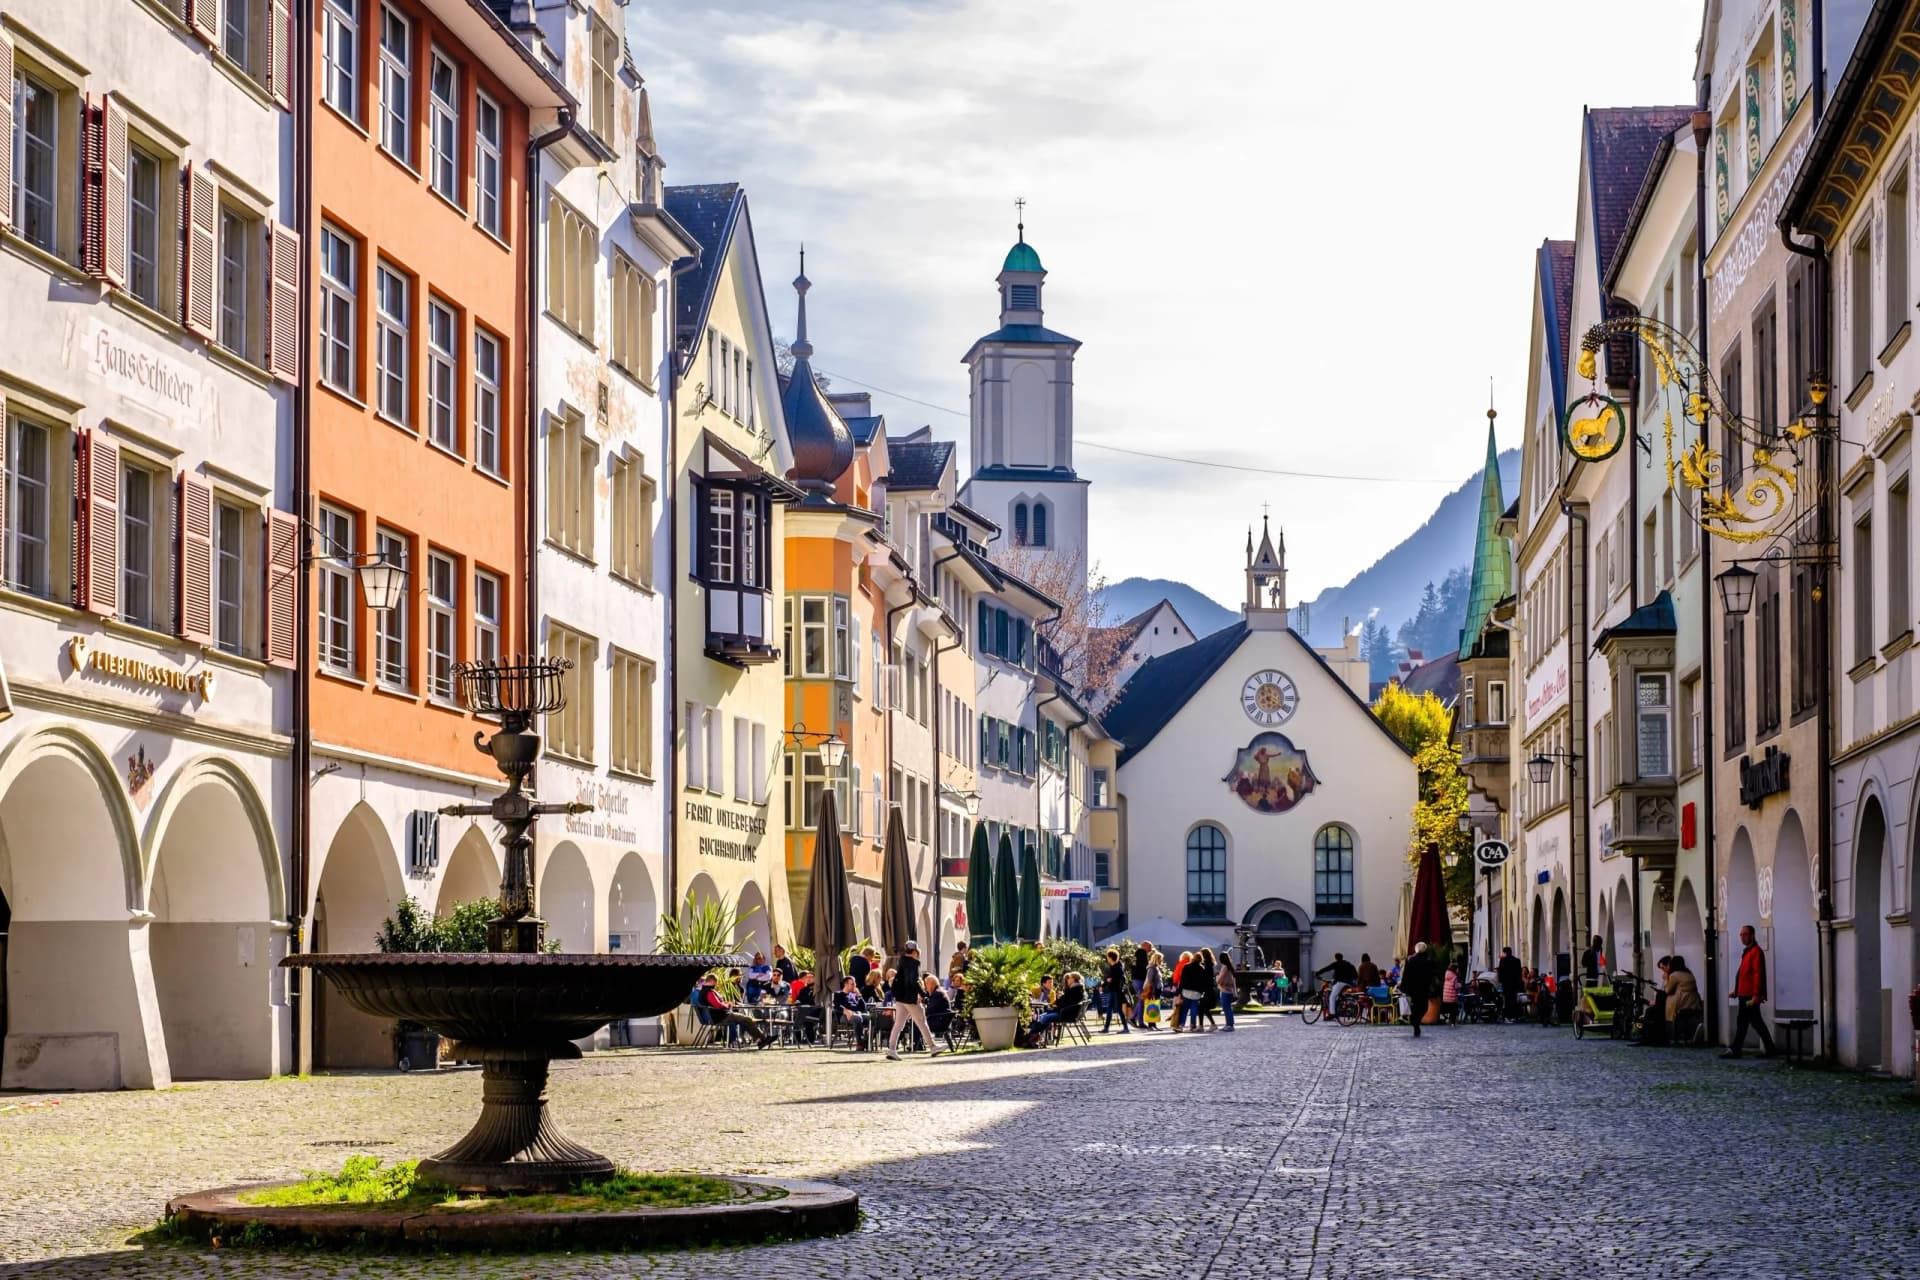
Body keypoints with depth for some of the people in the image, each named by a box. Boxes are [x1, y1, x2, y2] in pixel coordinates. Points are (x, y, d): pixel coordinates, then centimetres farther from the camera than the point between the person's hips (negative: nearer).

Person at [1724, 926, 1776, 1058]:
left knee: (1742, 1022, -7)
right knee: (1756, 1022, 12)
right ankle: (1769, 1049, 16)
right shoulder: (1747, 951, 18)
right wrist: (1736, 990, 20)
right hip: (1745, 994, 10)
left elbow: (1758, 974, -18)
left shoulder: (1756, 952, -12)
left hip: (1750, 995, -10)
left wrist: (1756, 995, -23)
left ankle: (1735, 1050, -5)